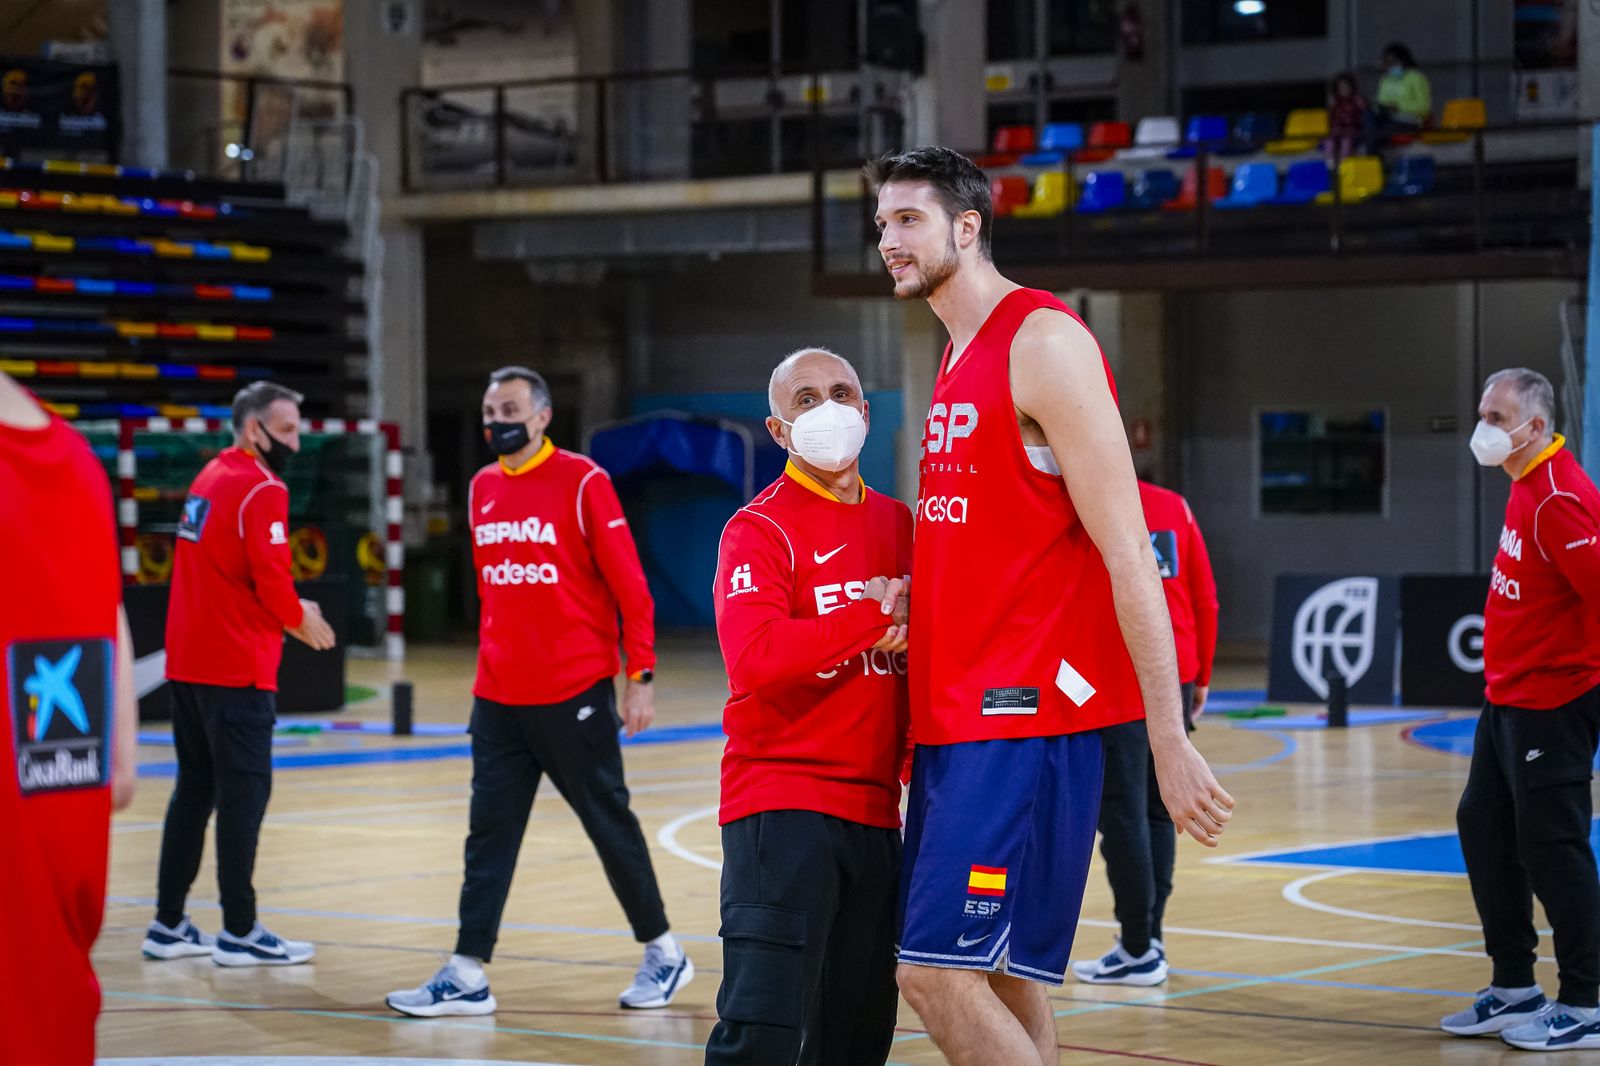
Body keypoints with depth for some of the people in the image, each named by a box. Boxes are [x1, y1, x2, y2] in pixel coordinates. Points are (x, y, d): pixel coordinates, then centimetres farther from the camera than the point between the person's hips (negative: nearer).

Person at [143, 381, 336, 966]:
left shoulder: (210, 478, 15)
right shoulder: (262, 490, -13)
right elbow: (272, 578, -19)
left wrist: (288, 611, 12)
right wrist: (301, 620, 0)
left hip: (187, 663, 9)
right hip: (236, 667, -9)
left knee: (194, 788, 13)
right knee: (244, 791, -3)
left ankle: (169, 926, 16)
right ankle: (239, 933, 0)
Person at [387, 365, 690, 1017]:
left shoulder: (582, 482, -8)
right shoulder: (482, 488, 10)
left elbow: (629, 584, -8)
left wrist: (640, 675, -12)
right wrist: (492, 664, 16)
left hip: (573, 695, -5)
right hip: (498, 697, 5)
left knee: (609, 825, 5)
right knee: (488, 834, 2)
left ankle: (664, 954, 20)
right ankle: (467, 976, 4)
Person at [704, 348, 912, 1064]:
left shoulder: (898, 524, 14)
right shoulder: (758, 530, -6)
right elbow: (753, 659, -22)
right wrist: (873, 619, -16)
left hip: (876, 813, 7)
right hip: (781, 804, -7)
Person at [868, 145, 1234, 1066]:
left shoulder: (1045, 343, -11)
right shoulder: (959, 361, 16)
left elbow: (1127, 553, -16)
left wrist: (1170, 743, -19)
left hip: (1025, 714, -9)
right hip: (955, 714, 9)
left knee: (940, 970, -14)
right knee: (1000, 974, 10)